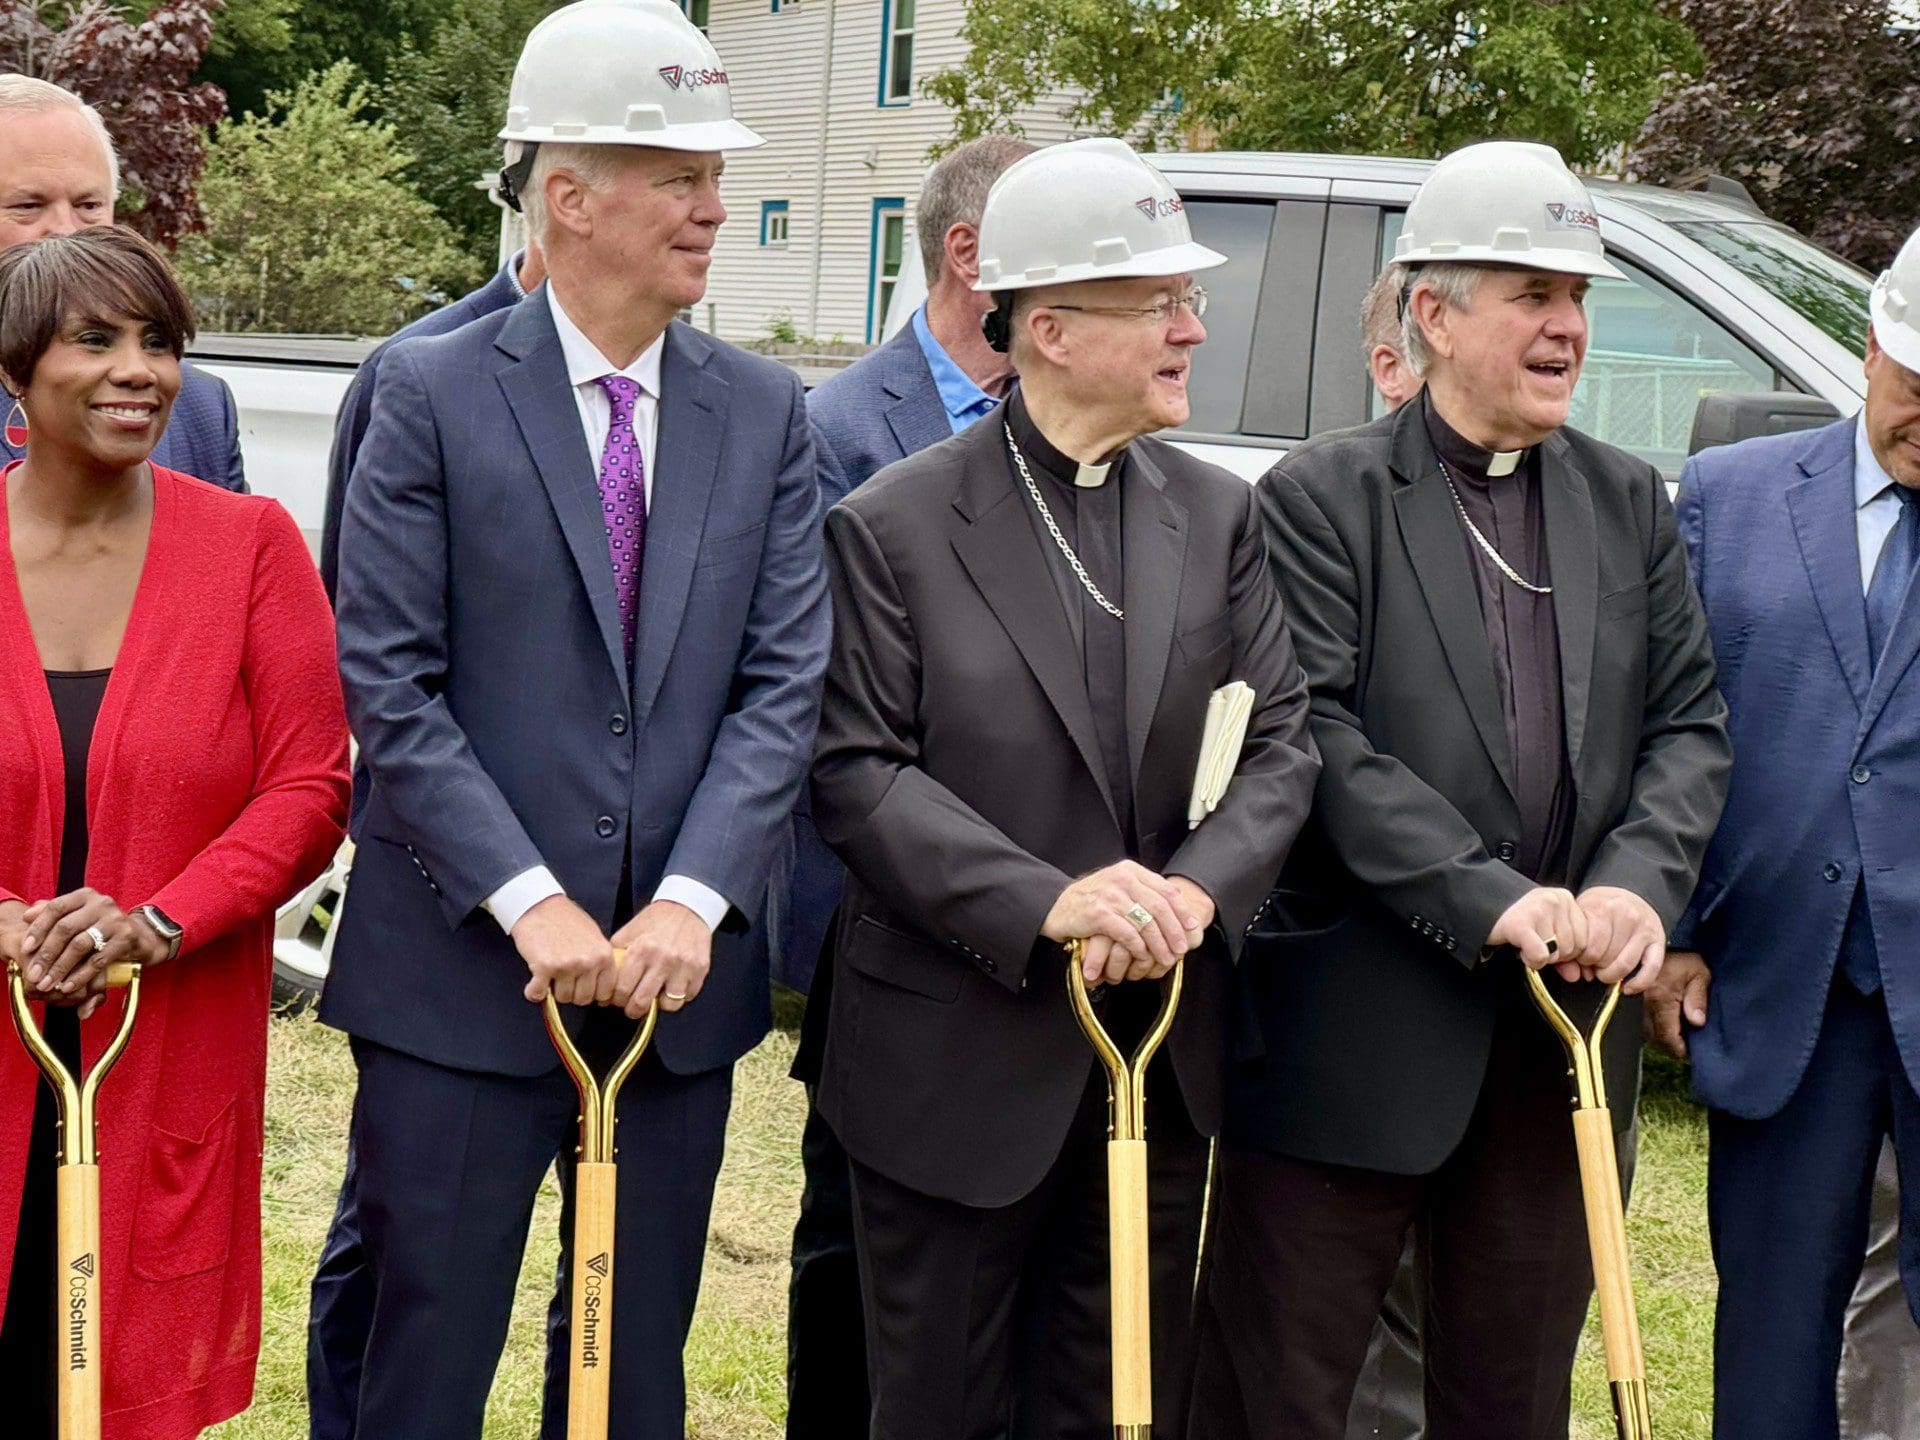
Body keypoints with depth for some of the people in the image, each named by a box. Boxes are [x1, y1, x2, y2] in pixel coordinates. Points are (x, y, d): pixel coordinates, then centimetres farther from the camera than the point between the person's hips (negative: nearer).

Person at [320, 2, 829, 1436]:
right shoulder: (434, 391, -4)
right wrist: (528, 902, -16)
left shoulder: (765, 411, 5)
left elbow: (784, 683, 0)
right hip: (463, 972, -3)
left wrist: (692, 902, -12)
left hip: (680, 970, 3)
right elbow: (390, 685, -9)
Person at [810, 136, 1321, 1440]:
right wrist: (1046, 903, -23)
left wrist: (1199, 888, -18)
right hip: (958, 1059, -4)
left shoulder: (1221, 519, 6)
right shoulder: (894, 526, -6)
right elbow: (859, 772, -12)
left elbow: (1289, 739, 1)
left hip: (1160, 1055, 4)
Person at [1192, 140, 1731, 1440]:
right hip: (1360, 1026, -5)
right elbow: (1313, 733, -14)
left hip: (1566, 1031, 5)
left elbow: (1689, 724, 7)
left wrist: (1639, 884, -12)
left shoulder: (1630, 506, 11)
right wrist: (1487, 898, -21)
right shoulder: (1322, 496, -5)